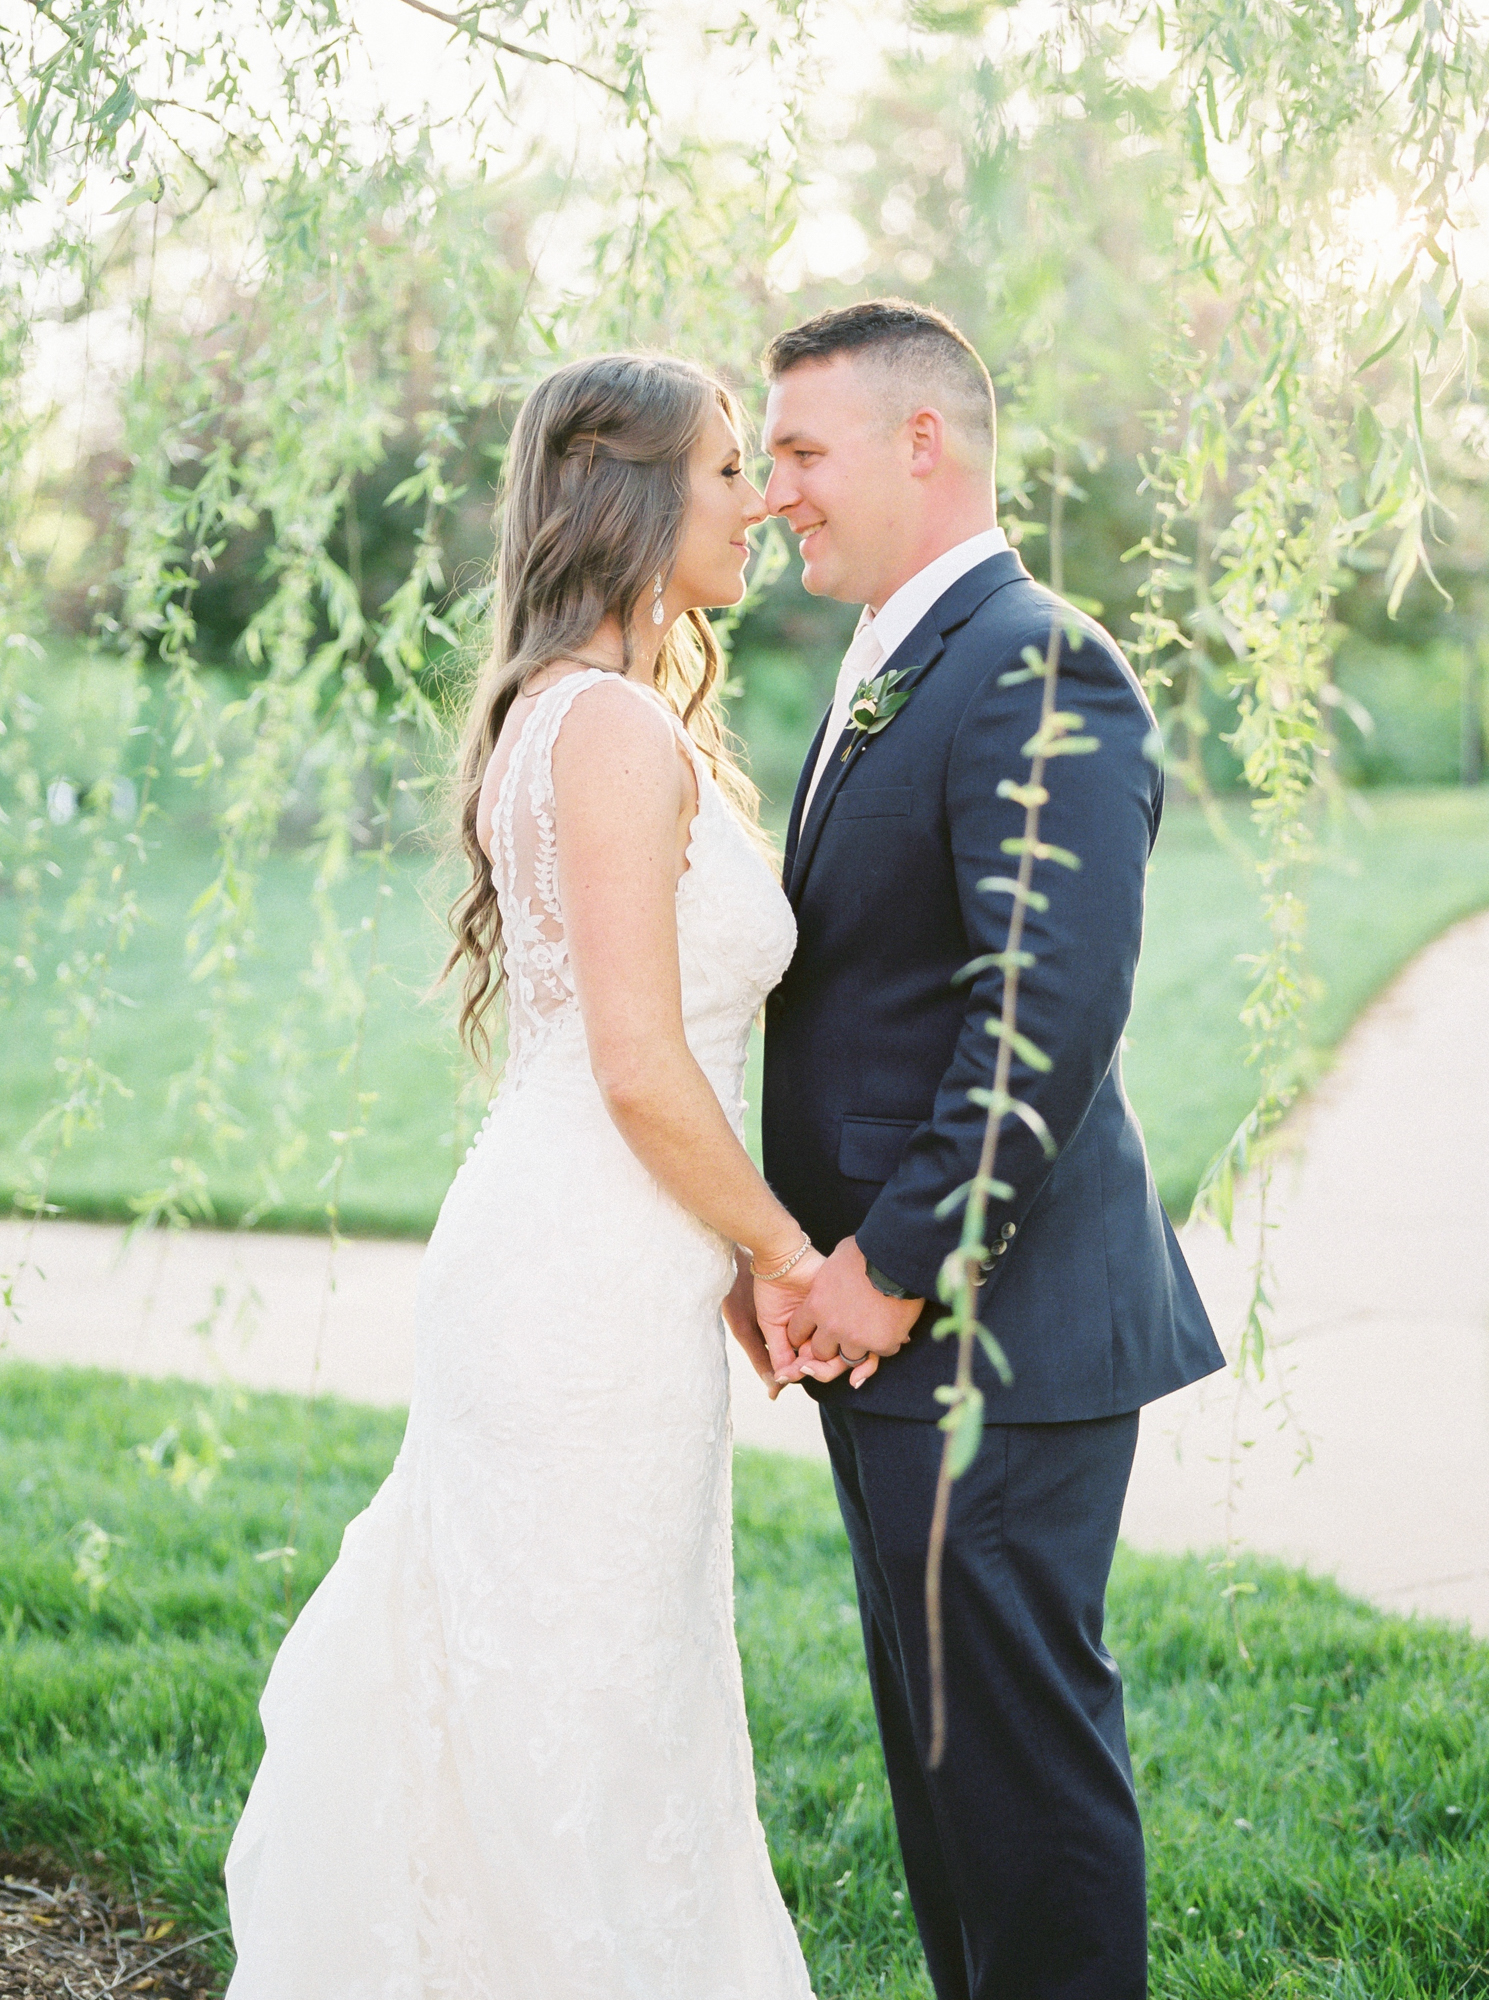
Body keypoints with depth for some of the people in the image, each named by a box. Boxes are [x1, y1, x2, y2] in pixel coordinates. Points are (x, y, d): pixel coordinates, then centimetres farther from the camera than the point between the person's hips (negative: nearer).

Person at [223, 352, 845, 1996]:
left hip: (552, 1257, 10)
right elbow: (640, 1067, -22)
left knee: (511, 1693, 19)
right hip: (596, 1289, -10)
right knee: (585, 1708, 3)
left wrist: (734, 1259, 12)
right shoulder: (625, 730, -17)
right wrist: (786, 1255, -8)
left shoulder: (562, 714, 13)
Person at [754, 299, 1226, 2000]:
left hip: (992, 1332, -10)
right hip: (888, 1318, 10)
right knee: (937, 1731, 19)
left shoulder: (1038, 670, -16)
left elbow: (1053, 1010, -25)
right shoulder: (891, 673, 16)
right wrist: (815, 1248, 10)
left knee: (1021, 1748, 0)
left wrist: (896, 1265, -19)